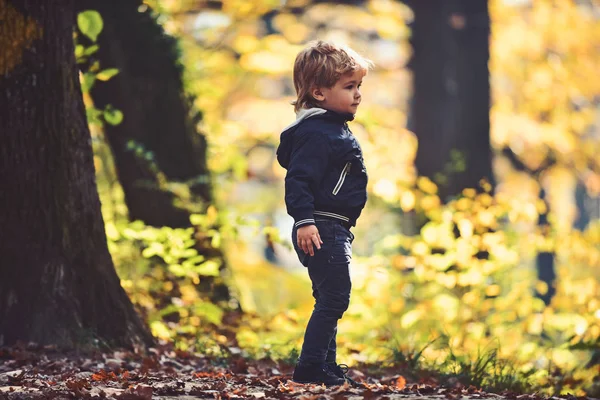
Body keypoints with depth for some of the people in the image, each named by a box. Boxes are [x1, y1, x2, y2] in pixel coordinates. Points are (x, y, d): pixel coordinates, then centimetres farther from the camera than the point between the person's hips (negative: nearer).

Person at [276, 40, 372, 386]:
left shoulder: (335, 129, 17)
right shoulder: (315, 133, -17)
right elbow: (299, 179, -23)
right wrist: (304, 221, -31)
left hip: (335, 230, 11)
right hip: (321, 230, -11)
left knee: (330, 300, 15)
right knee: (334, 297, -11)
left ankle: (326, 366, 23)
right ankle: (311, 368, -8)